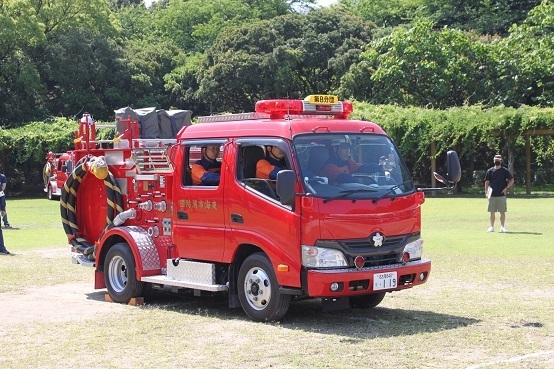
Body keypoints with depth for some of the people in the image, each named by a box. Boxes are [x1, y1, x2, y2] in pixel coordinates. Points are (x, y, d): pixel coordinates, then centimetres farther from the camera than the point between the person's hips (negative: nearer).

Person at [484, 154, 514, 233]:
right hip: (492, 195, 1)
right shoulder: (490, 171, 7)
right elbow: (487, 182, 7)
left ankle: (502, 227, 6)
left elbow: (512, 180, 5)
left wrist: (506, 188, -7)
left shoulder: (505, 171, 4)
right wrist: (486, 192, -3)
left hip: (502, 194, -1)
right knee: (492, 212, 3)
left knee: (502, 211, 0)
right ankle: (492, 227, 8)